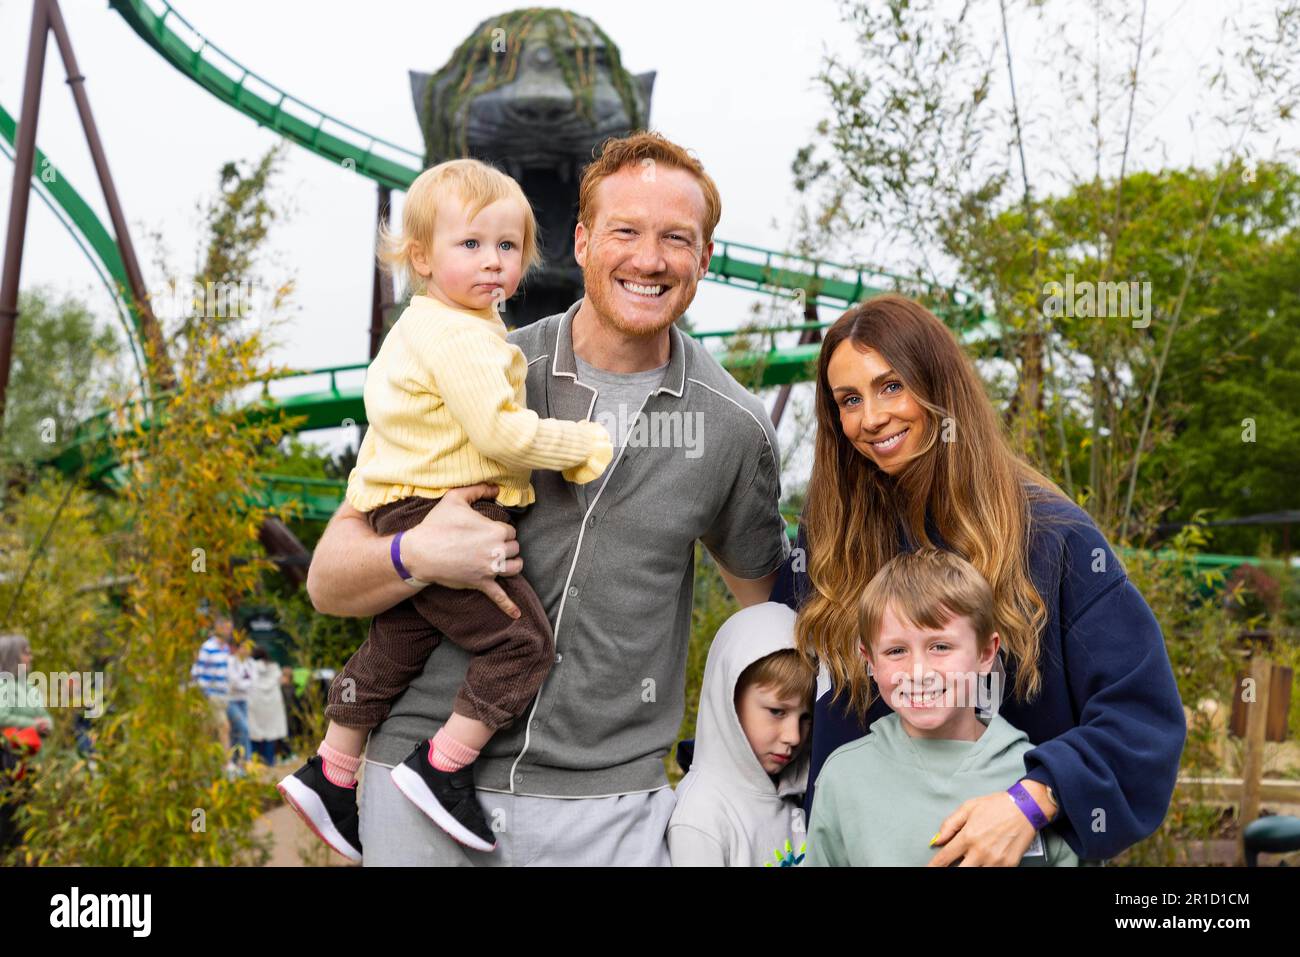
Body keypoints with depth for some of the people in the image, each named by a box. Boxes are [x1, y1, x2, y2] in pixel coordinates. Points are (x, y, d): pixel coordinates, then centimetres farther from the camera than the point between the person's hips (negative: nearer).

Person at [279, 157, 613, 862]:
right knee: (523, 643, -9)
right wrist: (586, 444, -10)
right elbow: (503, 435, -23)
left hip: (404, 519, 11)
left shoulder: (420, 327, 17)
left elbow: (381, 385, 31)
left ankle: (331, 774, 32)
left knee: (393, 650, 20)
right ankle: (442, 768, -3)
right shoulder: (463, 337, -18)